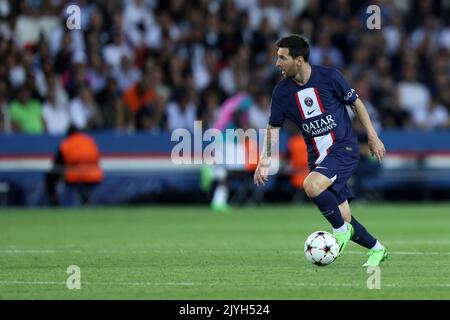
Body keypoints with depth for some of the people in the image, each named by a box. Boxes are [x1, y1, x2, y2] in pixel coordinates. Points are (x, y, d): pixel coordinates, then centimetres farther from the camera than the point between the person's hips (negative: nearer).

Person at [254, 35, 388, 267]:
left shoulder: (328, 77, -11)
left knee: (311, 186, -30)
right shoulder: (281, 91, -1)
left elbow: (356, 103, 2)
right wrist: (264, 161, -2)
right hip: (317, 156, 5)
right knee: (342, 217, 3)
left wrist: (372, 137, 2)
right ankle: (376, 249, 27)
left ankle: (341, 230, -9)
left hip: (344, 149, -5)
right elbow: (273, 128, 9)